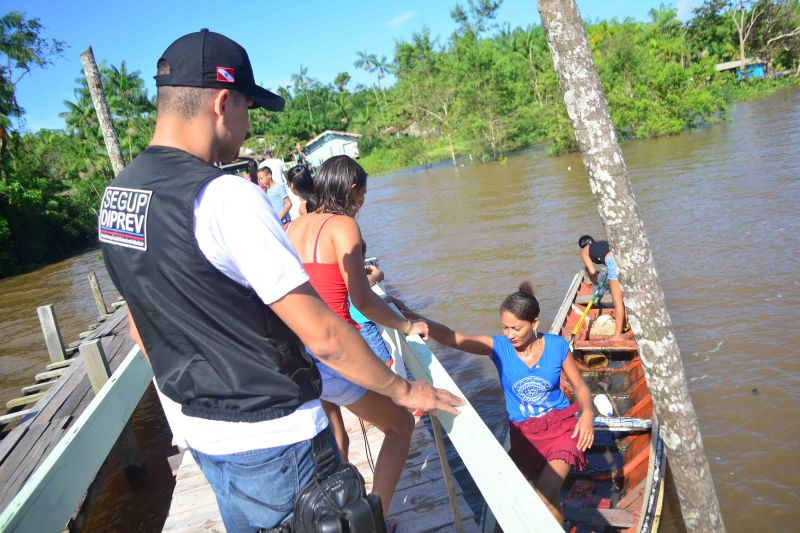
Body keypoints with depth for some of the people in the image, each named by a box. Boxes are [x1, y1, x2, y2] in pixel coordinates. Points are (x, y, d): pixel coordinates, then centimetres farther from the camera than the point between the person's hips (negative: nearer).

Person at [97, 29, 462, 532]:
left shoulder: (117, 194, 2)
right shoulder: (226, 196, -25)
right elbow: (323, 335, -23)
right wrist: (401, 389, -8)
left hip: (202, 434, 8)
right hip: (274, 441, -8)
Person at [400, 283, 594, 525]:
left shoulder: (556, 346, -9)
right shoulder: (499, 347, -10)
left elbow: (580, 386, 4)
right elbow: (451, 338, -20)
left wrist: (587, 413, -16)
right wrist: (413, 317, -33)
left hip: (560, 425, -1)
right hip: (524, 432, 2)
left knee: (546, 497, -23)